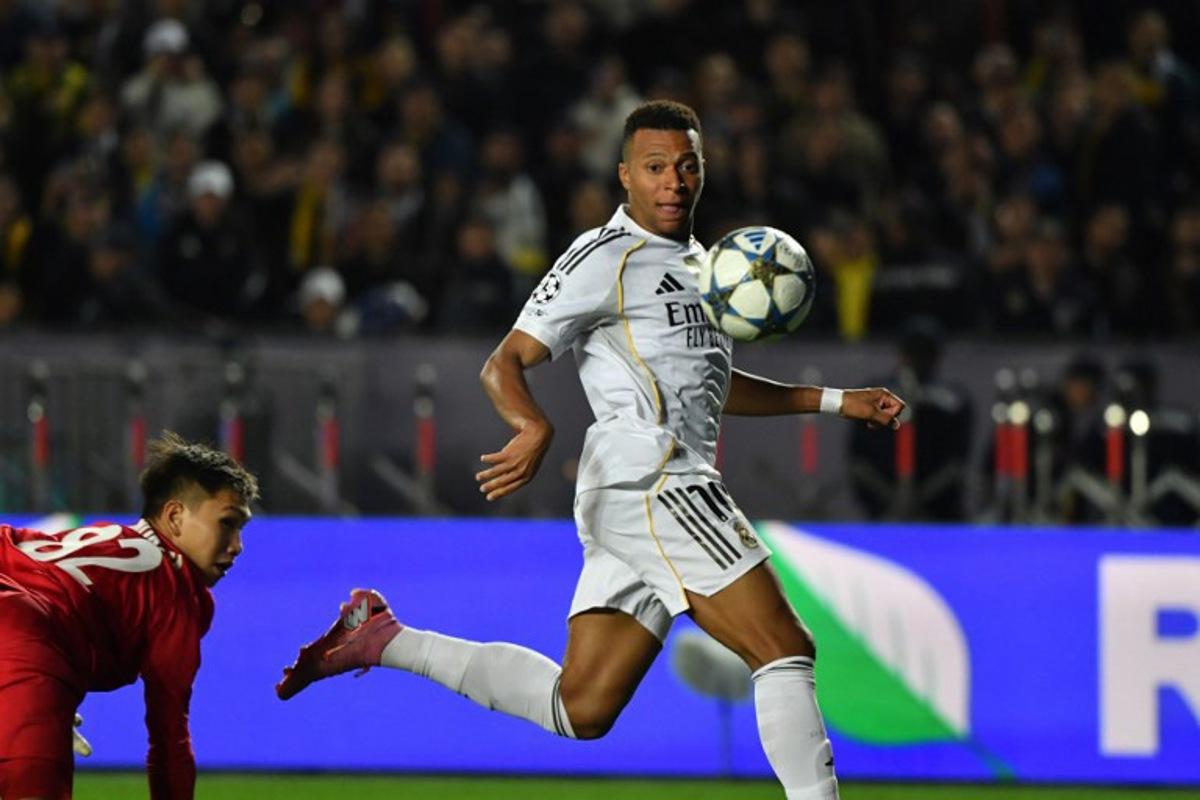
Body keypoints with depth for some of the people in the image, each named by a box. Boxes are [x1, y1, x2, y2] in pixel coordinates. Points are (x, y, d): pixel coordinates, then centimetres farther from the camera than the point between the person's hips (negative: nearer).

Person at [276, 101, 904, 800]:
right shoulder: (607, 259, -4)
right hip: (651, 480, -9)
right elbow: (505, 363, -8)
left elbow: (710, 385, 37)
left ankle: (384, 638, 12)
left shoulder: (696, 263, 24)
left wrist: (834, 401, 31)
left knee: (580, 708, 5)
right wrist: (535, 427, -30)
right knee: (785, 650, -14)